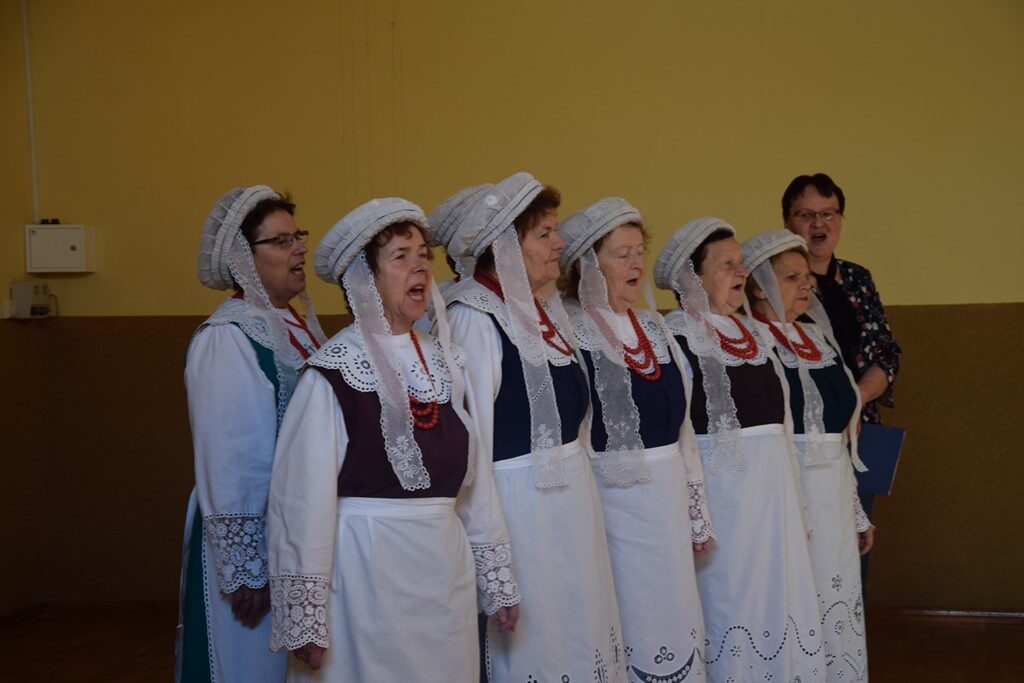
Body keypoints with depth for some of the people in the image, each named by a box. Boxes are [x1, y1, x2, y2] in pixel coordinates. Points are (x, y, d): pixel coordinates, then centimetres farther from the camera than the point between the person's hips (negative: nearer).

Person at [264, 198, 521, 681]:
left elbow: (474, 476, 11)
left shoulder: (444, 363, 7)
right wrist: (306, 619, -14)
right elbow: (303, 496, -14)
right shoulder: (333, 372, -12)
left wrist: (497, 580, 13)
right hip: (367, 568, -6)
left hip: (445, 567, 6)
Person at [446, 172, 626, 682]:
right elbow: (471, 430, -17)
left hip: (573, 493, 8)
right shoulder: (476, 318, -15)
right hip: (522, 501, -8)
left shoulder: (546, 309, 9)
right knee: (535, 640, 2)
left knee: (583, 629, 15)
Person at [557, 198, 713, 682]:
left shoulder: (652, 325, 12)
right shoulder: (569, 331, -10)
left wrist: (698, 513, 16)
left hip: (667, 498, 7)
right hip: (613, 494, -7)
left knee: (676, 629, 12)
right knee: (628, 631, 0)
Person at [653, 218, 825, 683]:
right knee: (728, 598, -3)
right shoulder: (677, 335, -9)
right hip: (720, 483, -7)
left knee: (780, 600, 9)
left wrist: (792, 495, 17)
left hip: (773, 484, 7)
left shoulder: (751, 333, 14)